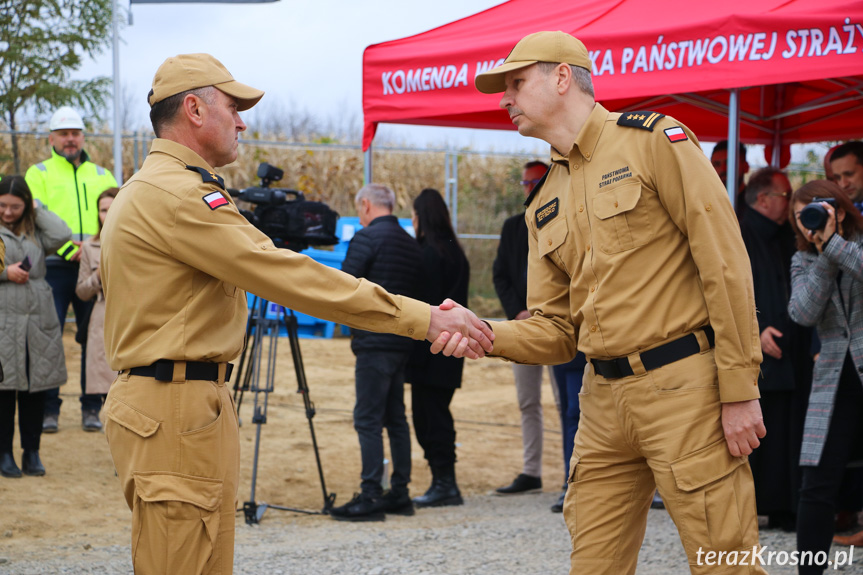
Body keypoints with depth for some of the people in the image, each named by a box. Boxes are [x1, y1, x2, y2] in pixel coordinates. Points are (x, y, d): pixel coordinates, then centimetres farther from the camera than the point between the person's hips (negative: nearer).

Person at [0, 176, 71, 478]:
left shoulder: (36, 231, 12)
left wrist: (36, 212, 2)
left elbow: (62, 235, -6)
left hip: (38, 322, 3)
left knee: (35, 389, 7)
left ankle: (32, 453, 16)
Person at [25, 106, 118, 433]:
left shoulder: (102, 176, 20)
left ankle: (92, 408, 10)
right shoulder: (39, 173, 10)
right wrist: (67, 248, -16)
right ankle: (48, 409, 2)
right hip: (54, 268, -3)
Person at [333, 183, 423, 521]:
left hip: (374, 343, -8)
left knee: (368, 420, -7)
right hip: (402, 343, 8)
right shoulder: (411, 243, 14)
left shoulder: (367, 238, -9)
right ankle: (399, 494, 15)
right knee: (395, 419, 13)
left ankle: (370, 497, -9)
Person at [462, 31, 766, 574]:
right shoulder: (545, 206, 17)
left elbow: (726, 264, -11)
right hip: (605, 402, 7)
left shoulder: (653, 141, -5)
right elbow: (556, 331, 15)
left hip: (684, 388, -7)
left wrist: (739, 391, -15)